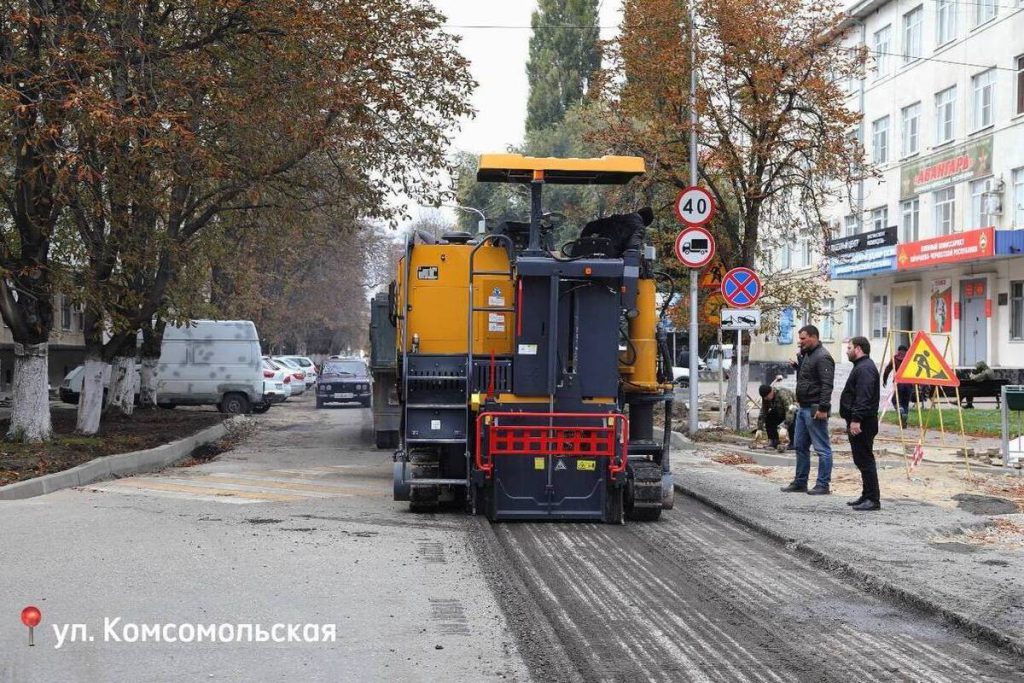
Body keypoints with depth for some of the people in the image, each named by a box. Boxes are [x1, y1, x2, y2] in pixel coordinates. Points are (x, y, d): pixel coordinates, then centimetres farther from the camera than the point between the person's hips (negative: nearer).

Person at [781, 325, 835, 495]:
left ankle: (823, 485, -1)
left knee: (822, 448, -4)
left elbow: (827, 385, -21)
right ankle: (800, 482, 24)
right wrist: (796, 365, 10)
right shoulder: (806, 355, 17)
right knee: (800, 446, 15)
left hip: (815, 409, -11)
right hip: (803, 408, 11)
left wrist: (823, 408, -26)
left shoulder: (822, 357, -15)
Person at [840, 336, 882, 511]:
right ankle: (867, 496, 20)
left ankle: (872, 499, -9)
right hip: (858, 422, 11)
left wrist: (856, 420, -28)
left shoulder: (865, 369, -15)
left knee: (865, 460, -10)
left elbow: (863, 398, -25)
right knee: (862, 460, 14)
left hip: (861, 424, -11)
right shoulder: (862, 366, 21)